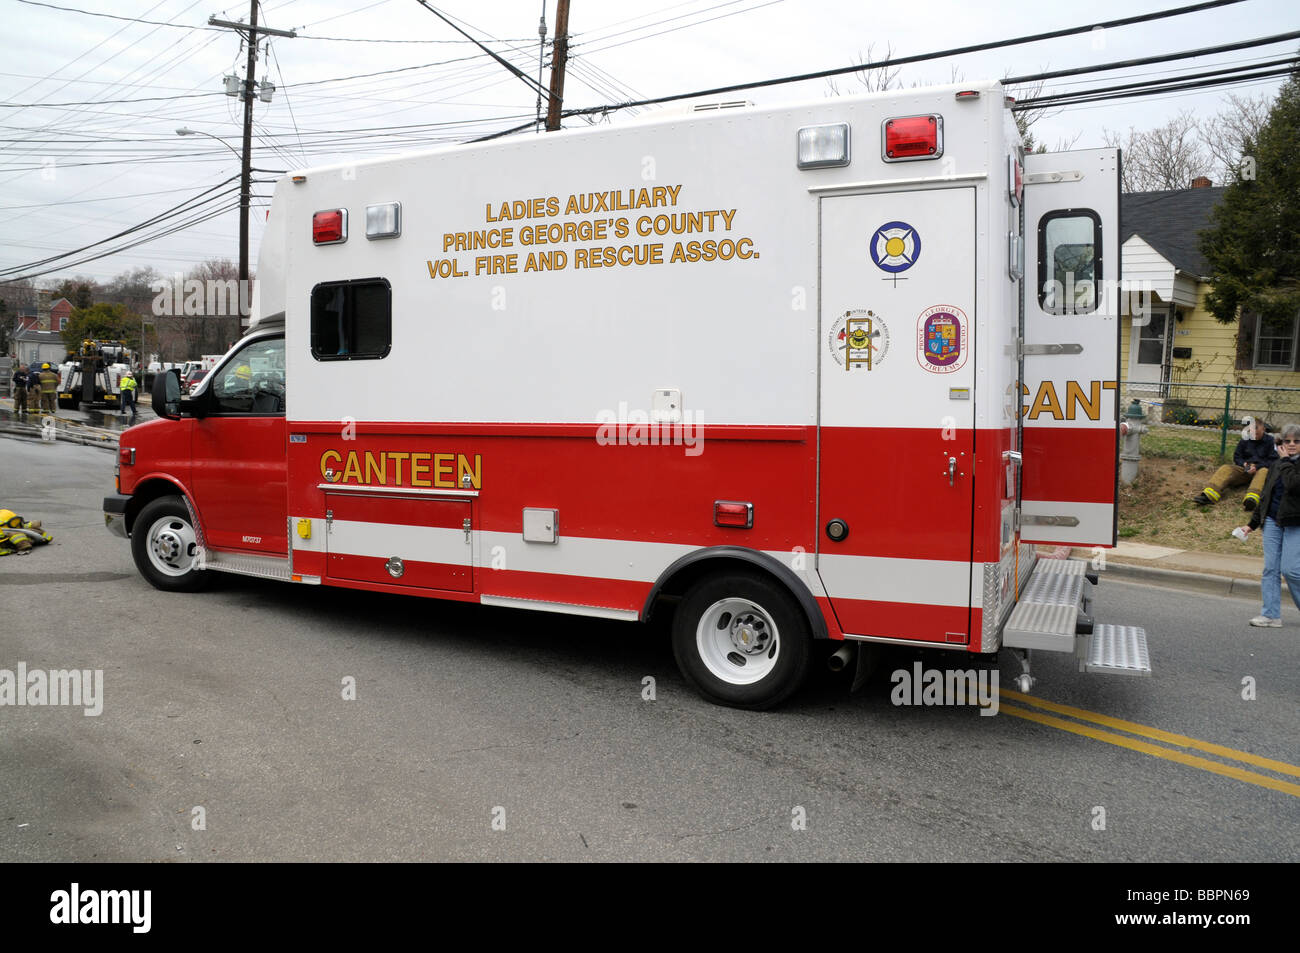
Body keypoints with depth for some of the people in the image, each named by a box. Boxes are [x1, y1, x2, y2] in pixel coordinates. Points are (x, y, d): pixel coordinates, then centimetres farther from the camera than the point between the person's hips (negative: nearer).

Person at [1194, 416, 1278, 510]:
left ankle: (1252, 499, -69)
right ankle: (1208, 496, -50)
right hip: (1245, 469, 3)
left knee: (1264, 471, -39)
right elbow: (1236, 457, 18)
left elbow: (1273, 460, -4)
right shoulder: (1245, 440, 12)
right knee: (1225, 468, -24)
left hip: (1260, 469, -3)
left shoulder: (1270, 441, 2)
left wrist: (1257, 467, -19)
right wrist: (1243, 463, -6)